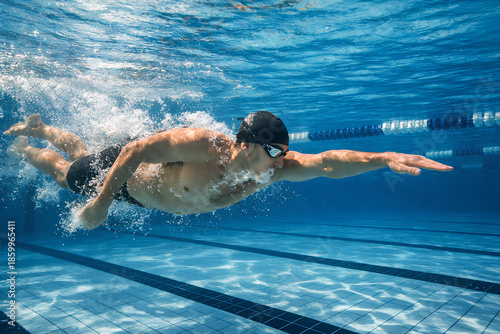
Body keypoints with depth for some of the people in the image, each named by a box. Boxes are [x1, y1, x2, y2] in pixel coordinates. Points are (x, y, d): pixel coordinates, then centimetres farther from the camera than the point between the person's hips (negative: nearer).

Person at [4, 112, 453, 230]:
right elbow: (137, 150, -35)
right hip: (121, 170, -5)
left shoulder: (271, 168, -29)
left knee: (81, 153, 33)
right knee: (68, 173, 27)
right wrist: (100, 204, -28)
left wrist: (384, 158, -52)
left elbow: (328, 162, -39)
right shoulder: (203, 144, -44)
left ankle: (41, 128, 59)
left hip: (146, 193, 5)